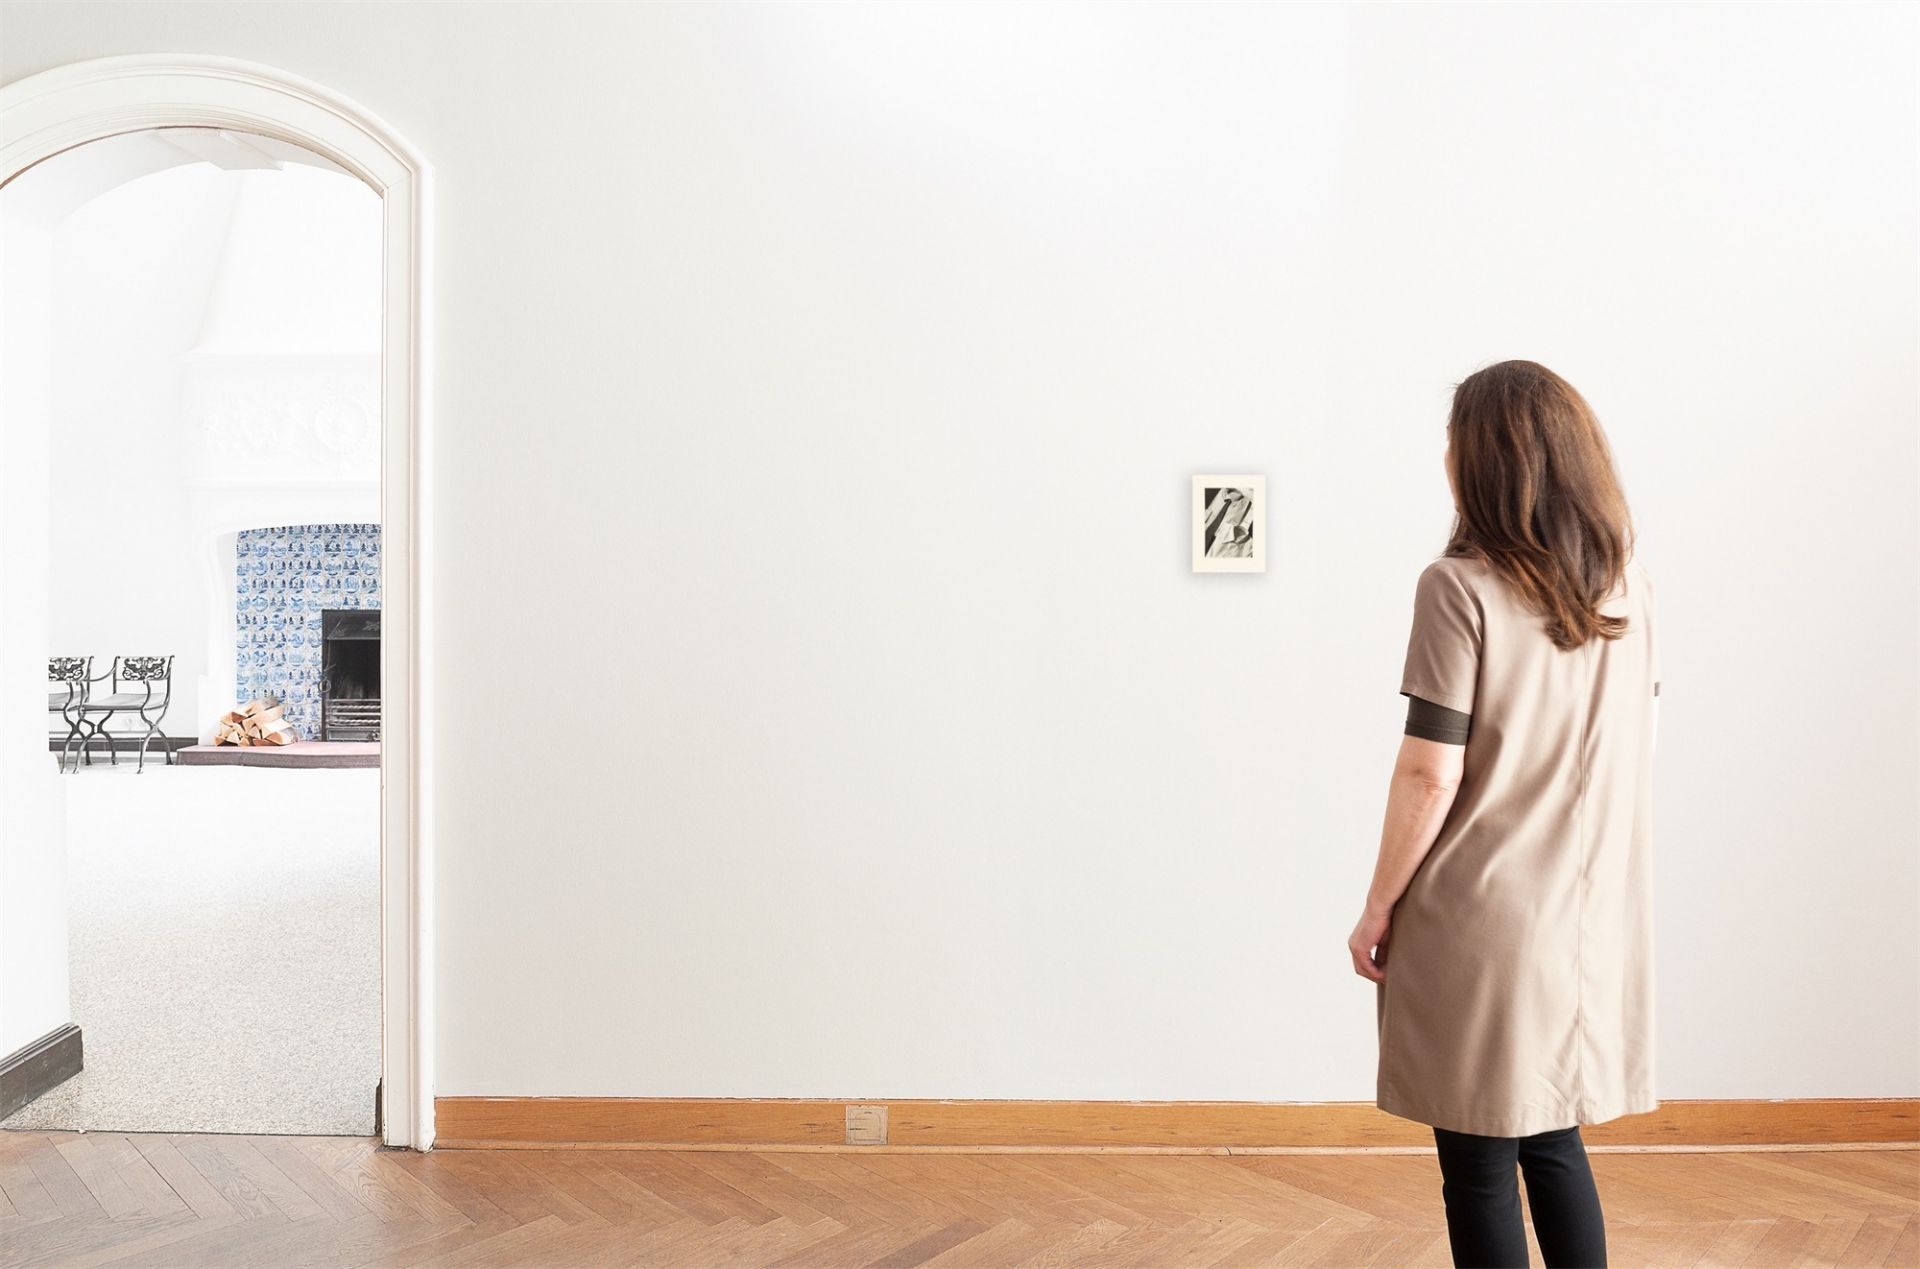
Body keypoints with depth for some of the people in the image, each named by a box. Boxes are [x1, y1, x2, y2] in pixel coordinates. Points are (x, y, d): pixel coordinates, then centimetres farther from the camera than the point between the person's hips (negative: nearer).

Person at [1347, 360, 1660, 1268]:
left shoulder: (1460, 587, -15)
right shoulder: (1630, 587, 4)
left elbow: (1431, 774, -16)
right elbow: (1633, 744, 11)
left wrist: (1377, 907, -7)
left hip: (1480, 921, -6)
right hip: (1593, 915, 6)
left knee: (1479, 1166, 7)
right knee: (1554, 1143, 21)